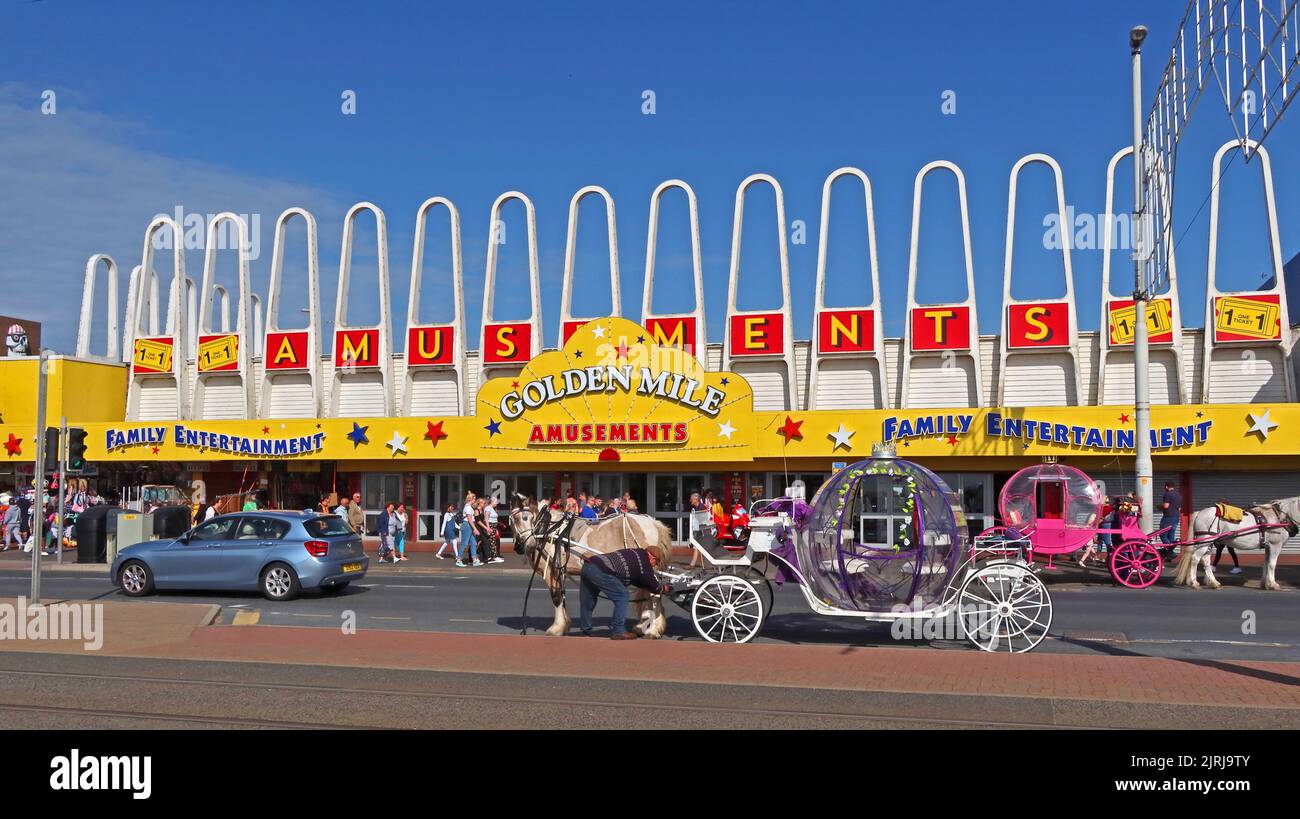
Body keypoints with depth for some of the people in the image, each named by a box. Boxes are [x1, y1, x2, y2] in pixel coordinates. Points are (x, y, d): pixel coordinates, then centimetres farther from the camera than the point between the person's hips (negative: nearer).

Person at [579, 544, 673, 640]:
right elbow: (655, 587, 12)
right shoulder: (644, 563, 0)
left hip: (587, 565, 9)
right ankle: (618, 631, 5)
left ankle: (586, 631, 28)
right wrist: (664, 589, 32)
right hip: (600, 571, -9)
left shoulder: (635, 553, 25)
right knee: (621, 596, 3)